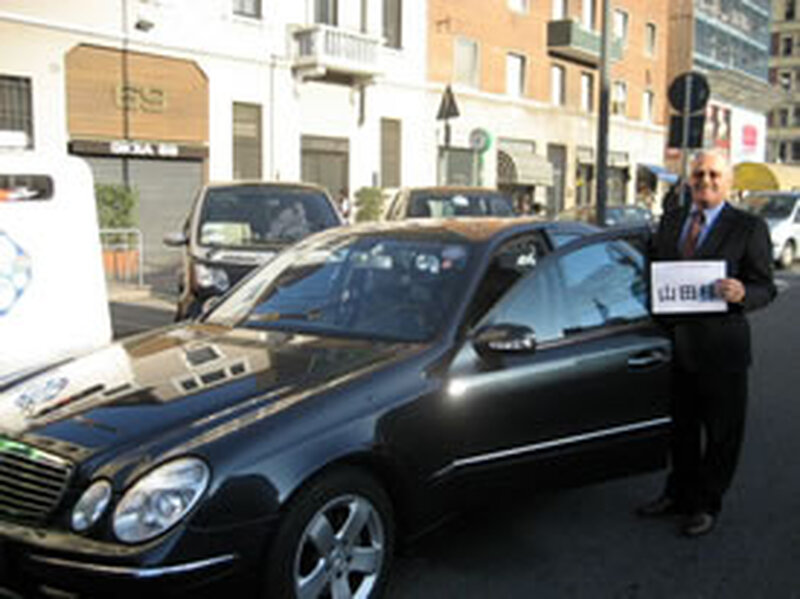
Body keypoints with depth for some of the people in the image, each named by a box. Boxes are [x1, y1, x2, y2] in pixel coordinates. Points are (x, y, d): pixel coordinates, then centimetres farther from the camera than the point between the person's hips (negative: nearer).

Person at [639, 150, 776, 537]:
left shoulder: (749, 228, -3)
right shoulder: (670, 222, 12)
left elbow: (765, 288, -4)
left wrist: (742, 294, -27)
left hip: (720, 348, -4)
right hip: (675, 344, 4)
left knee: (721, 430, 7)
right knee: (681, 426, 17)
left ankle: (707, 505, 23)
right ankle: (679, 494, 34)